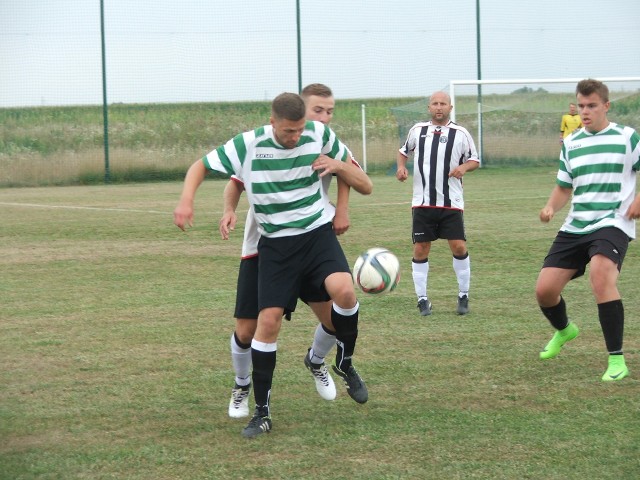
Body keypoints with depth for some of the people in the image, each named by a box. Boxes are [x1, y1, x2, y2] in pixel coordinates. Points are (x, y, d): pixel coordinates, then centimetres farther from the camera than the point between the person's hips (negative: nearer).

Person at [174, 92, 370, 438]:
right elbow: (200, 166, 2)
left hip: (318, 234, 0)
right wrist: (186, 199, -17)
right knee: (268, 320, -9)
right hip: (276, 245, 0)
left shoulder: (320, 135, -4)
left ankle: (345, 363, 0)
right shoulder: (248, 145, -10)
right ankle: (262, 413, 3)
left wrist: (337, 166, -12)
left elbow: (354, 173, 12)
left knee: (343, 290, -28)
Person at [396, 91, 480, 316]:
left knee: (459, 247, -6)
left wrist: (464, 167, -13)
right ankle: (422, 299, 10)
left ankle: (463, 296, 10)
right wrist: (401, 167, 1)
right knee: (420, 249, 0)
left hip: (451, 203, -1)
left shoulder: (460, 134, 1)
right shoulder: (418, 130, 7)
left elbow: (475, 160, 9)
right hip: (423, 202, 1)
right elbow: (403, 151, 21)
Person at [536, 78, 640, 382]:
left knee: (601, 274, -34)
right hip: (575, 227, 5)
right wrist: (550, 207, 0)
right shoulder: (570, 144, 13)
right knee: (544, 289, -2)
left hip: (612, 223, -5)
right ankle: (563, 330, 37)